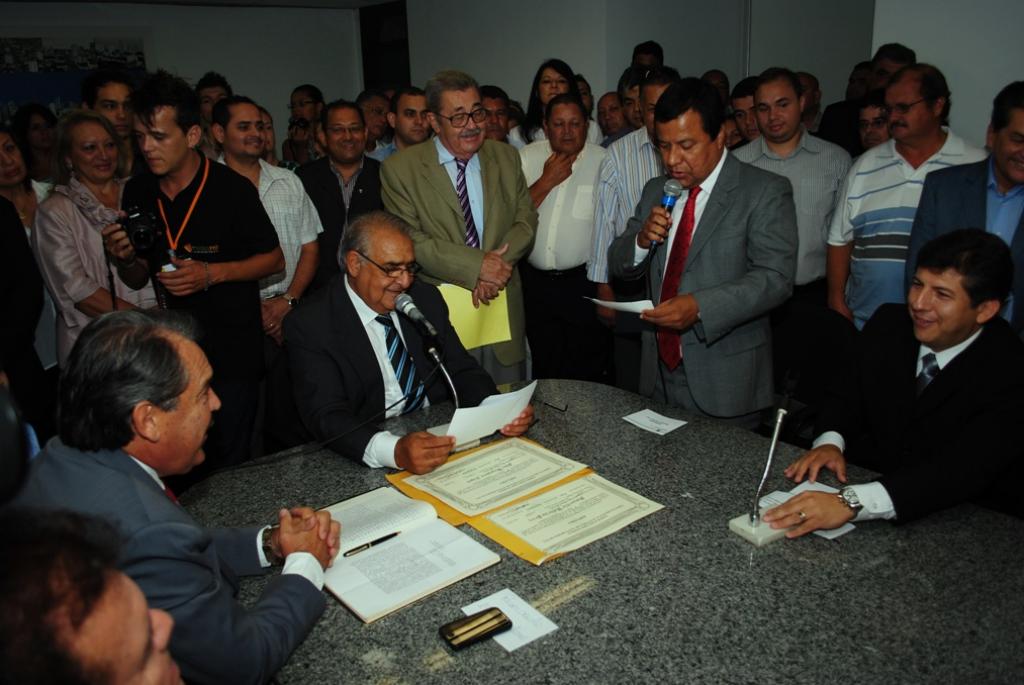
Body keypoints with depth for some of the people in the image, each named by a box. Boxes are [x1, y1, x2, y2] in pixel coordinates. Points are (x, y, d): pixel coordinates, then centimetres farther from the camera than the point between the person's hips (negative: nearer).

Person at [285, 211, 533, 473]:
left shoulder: (426, 298, 5)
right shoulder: (310, 327, -11)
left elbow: (462, 371, 6)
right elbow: (327, 416, -20)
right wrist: (394, 451, -39)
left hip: (441, 438, 4)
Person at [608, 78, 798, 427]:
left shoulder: (765, 192, -8)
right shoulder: (656, 190, 10)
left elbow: (775, 278, -17)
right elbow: (619, 265, 12)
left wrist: (699, 307, -30)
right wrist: (641, 240, -10)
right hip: (658, 374, 5)